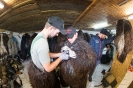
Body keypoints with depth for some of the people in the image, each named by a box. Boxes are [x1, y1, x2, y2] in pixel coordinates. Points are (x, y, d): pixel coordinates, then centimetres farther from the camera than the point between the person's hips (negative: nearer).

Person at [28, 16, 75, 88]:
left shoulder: (40, 36, -3)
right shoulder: (42, 43, -35)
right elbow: (48, 68, -28)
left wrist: (60, 54, -1)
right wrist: (61, 58, -15)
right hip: (40, 76, -8)